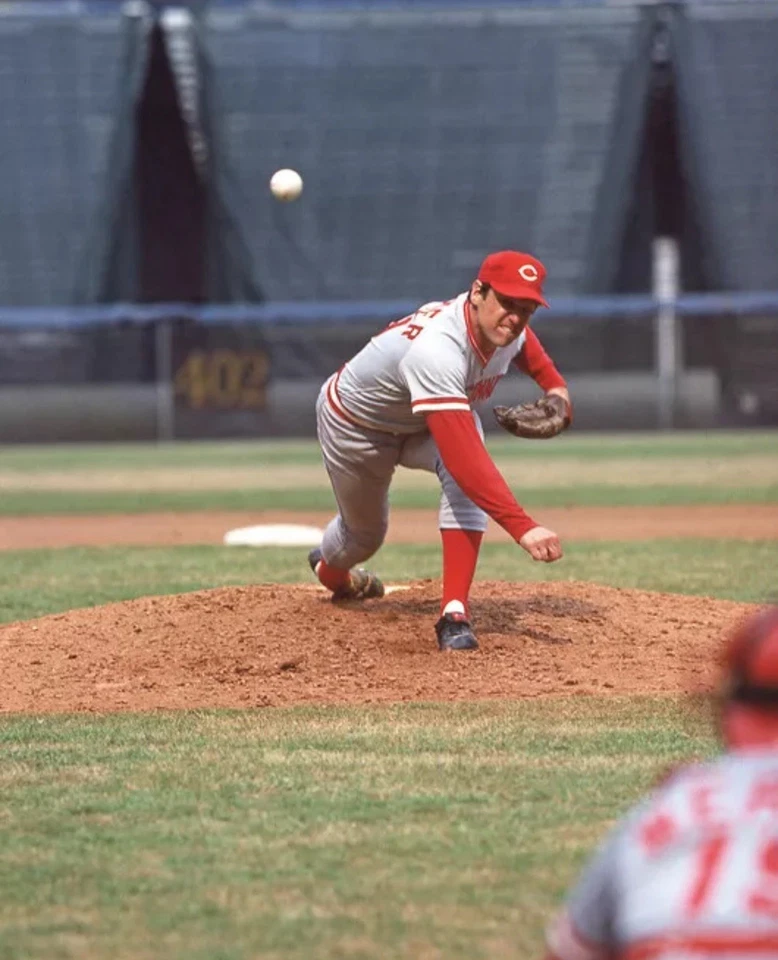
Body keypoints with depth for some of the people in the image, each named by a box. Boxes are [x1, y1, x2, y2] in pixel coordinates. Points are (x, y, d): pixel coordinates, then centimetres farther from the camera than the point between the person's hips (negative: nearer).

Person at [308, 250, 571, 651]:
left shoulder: (506, 327, -23)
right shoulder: (437, 351, -47)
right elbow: (463, 459, -55)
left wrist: (554, 385, -9)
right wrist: (522, 527, -61)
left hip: (424, 428, 5)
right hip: (356, 424, -5)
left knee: (465, 481, -28)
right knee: (365, 533, 17)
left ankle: (455, 613, -27)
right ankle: (328, 568, 57)